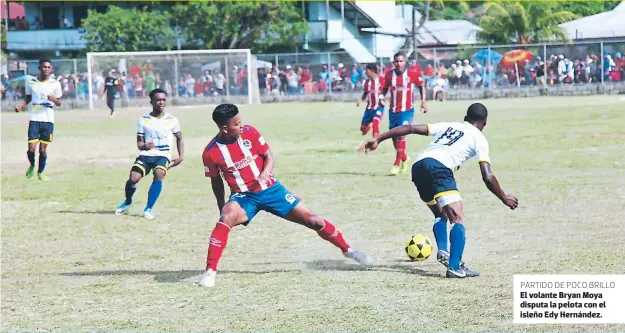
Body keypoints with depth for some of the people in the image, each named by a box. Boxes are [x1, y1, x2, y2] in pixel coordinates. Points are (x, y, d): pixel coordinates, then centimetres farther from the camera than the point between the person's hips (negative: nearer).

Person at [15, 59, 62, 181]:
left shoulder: (55, 84, -2)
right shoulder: (30, 81, 2)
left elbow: (59, 103, 4)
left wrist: (54, 99, -18)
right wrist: (21, 105, -1)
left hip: (48, 120, 0)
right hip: (34, 119, 0)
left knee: (43, 149, 4)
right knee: (31, 148, -8)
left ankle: (40, 172, 25)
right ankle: (32, 165, 23)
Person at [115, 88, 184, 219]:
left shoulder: (172, 120, 6)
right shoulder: (143, 120, 5)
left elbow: (179, 138, 19)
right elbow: (139, 142, 5)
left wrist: (181, 156, 5)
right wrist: (144, 146, -19)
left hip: (163, 156, -1)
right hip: (146, 155, 1)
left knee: (159, 174, -33)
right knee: (133, 178, -21)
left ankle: (148, 208, -20)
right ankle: (128, 201, 15)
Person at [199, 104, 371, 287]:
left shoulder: (250, 133, -11)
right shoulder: (211, 153, -15)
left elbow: (269, 157, -1)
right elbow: (216, 181, 2)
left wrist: (264, 174, -21)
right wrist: (222, 206, 5)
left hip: (270, 189, 2)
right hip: (243, 196, -2)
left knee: (312, 219, 0)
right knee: (226, 219, -34)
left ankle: (347, 250, 20)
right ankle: (210, 271, -28)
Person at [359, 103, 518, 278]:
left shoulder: (448, 126, 32)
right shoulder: (479, 138, 18)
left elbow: (410, 128, 22)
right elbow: (488, 177, 9)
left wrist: (378, 139, 23)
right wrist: (505, 198, 24)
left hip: (418, 166, 6)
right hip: (438, 167, -6)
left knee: (440, 214, 26)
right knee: (458, 218, -9)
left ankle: (443, 251, 5)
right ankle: (455, 267, -24)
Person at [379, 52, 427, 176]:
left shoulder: (412, 74, -8)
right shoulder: (389, 74, -3)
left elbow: (421, 86, 7)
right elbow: (385, 88, 11)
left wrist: (423, 101, 2)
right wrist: (381, 97, -8)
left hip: (407, 110, -4)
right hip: (393, 110, 4)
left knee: (401, 134, -17)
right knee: (394, 136, 9)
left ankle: (397, 163, -9)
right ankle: (404, 158, 34)